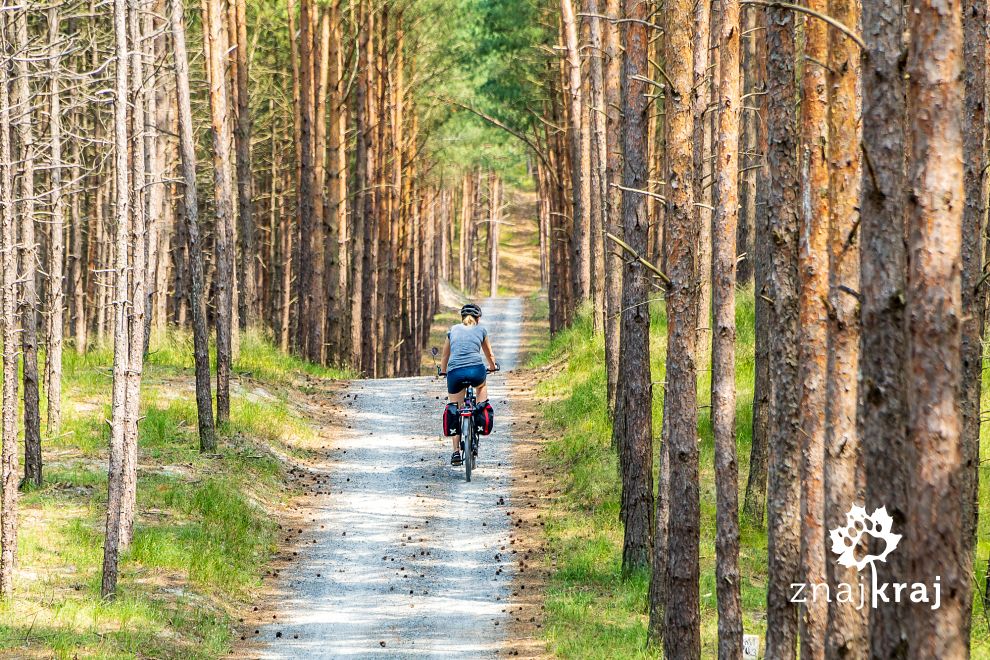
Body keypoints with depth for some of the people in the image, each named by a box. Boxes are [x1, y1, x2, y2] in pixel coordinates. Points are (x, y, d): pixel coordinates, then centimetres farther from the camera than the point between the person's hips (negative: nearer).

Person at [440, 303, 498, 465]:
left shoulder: (453, 330, 21)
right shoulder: (481, 330, 18)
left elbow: (445, 357, 31)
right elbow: (489, 355, 32)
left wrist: (443, 372, 49)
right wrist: (493, 367, 53)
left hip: (454, 373, 1)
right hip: (476, 370, -1)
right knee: (482, 386, 37)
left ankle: (456, 451, 7)